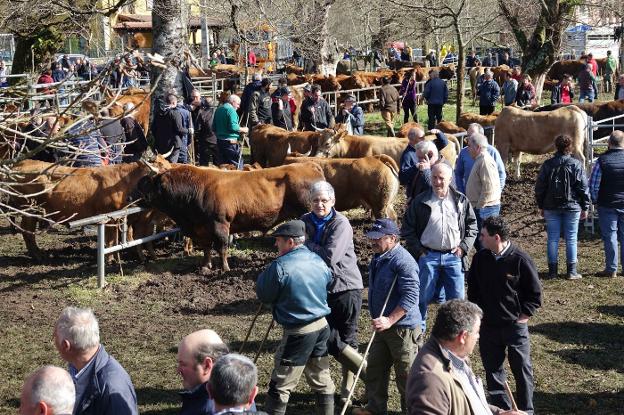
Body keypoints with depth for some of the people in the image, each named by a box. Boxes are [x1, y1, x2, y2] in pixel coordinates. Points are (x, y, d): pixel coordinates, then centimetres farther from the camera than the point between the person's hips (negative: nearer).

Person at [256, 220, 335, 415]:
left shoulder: (280, 266, -19)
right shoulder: (318, 260, 3)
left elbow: (263, 295, -8)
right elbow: (329, 283, 18)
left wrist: (267, 272, 4)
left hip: (298, 333, -7)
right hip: (322, 327, 7)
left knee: (281, 385, 1)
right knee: (322, 379, 19)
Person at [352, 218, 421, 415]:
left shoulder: (403, 261, -21)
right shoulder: (378, 258, 10)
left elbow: (410, 297, -25)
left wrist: (389, 320, -27)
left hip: (402, 327, -9)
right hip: (383, 324, 9)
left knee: (406, 373, 2)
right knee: (375, 368, 15)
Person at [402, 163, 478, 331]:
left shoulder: (461, 201, 5)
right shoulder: (419, 202, -1)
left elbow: (472, 226, 12)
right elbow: (408, 229, 3)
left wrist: (463, 247, 0)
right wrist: (418, 251, -4)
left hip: (453, 256, 1)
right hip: (427, 256, -1)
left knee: (457, 298, 4)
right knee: (422, 297, 5)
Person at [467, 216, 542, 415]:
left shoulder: (520, 259, -14)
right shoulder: (480, 258, 0)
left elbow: (535, 293, -5)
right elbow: (473, 288, 14)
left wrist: (523, 316, -7)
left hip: (515, 325, -4)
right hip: (488, 325, 4)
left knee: (522, 369, 5)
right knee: (492, 369, 10)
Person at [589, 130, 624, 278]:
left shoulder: (602, 160, -10)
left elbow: (593, 184, -9)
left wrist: (595, 201, 6)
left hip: (607, 205, -2)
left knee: (610, 237, 3)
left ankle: (611, 270, 4)